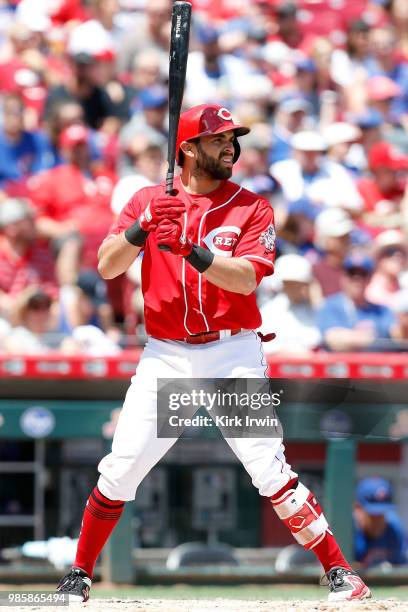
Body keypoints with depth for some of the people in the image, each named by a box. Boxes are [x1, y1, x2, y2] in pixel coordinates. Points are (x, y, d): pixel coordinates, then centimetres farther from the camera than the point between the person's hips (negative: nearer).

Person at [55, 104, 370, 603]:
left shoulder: (252, 208, 2)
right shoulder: (148, 201, 6)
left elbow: (247, 278, -13)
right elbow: (107, 266, -4)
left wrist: (192, 251, -28)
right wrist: (140, 228, -21)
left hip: (232, 355, -1)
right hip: (164, 356, 1)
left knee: (270, 471, -11)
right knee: (119, 472, -3)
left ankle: (338, 571, -5)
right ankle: (79, 575, 13)